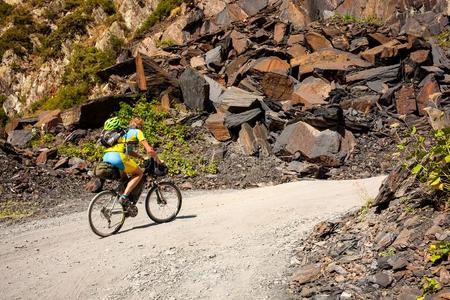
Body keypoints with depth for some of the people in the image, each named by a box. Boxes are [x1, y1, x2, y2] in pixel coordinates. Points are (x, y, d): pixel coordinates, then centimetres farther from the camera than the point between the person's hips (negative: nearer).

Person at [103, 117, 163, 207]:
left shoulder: (124, 133, 34)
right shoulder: (137, 132, 13)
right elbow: (149, 150, 4)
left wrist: (141, 157, 42)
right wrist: (158, 161, 17)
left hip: (106, 156, 8)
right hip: (118, 157, -8)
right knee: (139, 173, 9)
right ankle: (124, 197, -7)